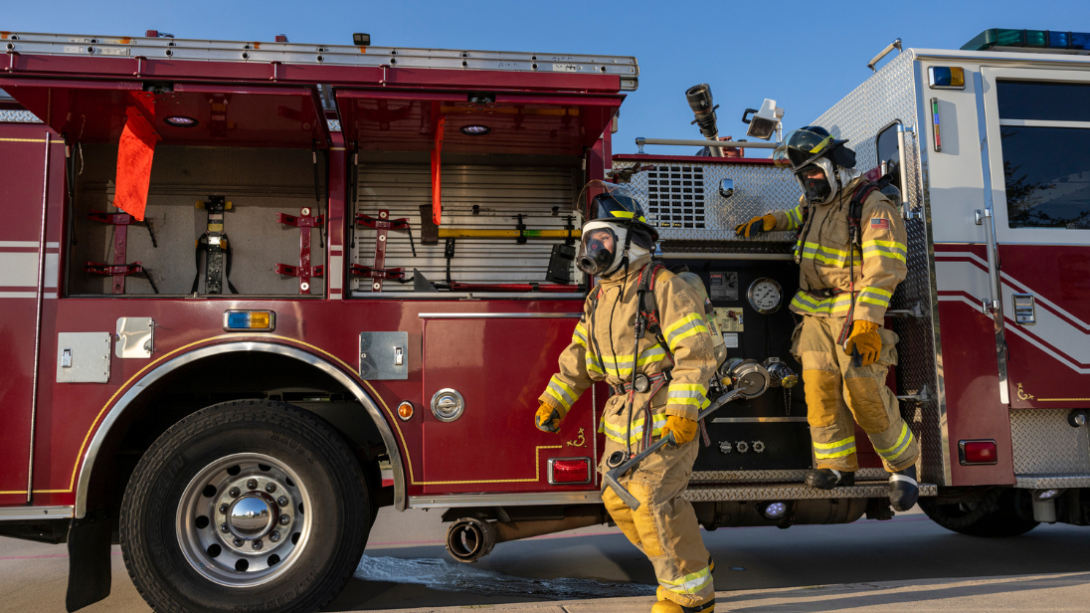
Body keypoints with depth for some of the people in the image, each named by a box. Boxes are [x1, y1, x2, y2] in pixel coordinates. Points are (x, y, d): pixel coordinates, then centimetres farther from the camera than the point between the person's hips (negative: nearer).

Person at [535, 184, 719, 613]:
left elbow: (696, 352, -19)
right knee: (619, 499, 11)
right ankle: (690, 563, 29)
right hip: (625, 417, 9)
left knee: (651, 500, -11)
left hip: (665, 415, -9)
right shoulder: (600, 297, 13)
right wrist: (554, 400, 10)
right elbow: (579, 356, 17)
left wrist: (683, 412, -25)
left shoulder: (664, 288, -12)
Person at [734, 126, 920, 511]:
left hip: (853, 315, -7)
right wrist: (771, 221, 25)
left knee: (865, 396, -10)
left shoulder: (871, 206, -10)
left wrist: (866, 323, -27)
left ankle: (903, 466, 10)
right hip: (816, 315, 7)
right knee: (820, 391, -1)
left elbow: (881, 270, -19)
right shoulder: (815, 202, 16)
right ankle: (837, 466, 10)